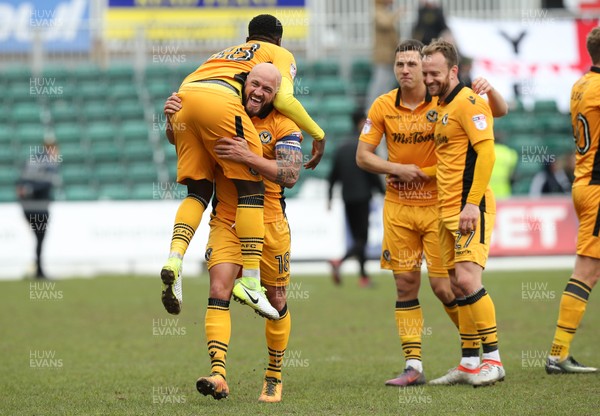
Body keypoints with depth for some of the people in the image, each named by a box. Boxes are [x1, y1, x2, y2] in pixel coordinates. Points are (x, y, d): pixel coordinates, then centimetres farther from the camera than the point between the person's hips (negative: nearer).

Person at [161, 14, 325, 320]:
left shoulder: (224, 54, 42)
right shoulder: (280, 54, 25)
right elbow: (283, 99, 7)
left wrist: (172, 119, 28)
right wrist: (318, 134, 15)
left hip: (183, 100, 6)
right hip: (219, 101, -6)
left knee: (198, 191, 12)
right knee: (251, 189, 1)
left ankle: (174, 259, -13)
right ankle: (250, 281, -6)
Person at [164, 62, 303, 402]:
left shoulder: (284, 126, -6)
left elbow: (290, 175, -19)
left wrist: (249, 157, -30)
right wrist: (174, 118, -10)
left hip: (268, 224, -1)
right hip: (226, 222, 1)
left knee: (276, 301, 9)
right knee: (219, 291, -16)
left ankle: (275, 377, 27)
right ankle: (219, 375, -27)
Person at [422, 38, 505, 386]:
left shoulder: (467, 101, -11)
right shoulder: (442, 106, 17)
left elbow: (486, 152, -18)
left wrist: (472, 202, -22)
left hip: (470, 208, -9)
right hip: (449, 209, 9)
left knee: (467, 278, -17)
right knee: (458, 285, 8)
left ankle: (493, 359, -12)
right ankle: (469, 364, 12)